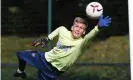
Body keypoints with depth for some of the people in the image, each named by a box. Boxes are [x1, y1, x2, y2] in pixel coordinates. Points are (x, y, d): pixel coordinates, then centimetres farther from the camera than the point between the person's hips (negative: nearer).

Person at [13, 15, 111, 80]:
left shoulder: (81, 43, -28)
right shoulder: (63, 30, -14)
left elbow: (91, 35, -51)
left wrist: (98, 27, -70)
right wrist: (45, 40, 18)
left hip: (54, 69, -5)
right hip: (45, 58, 5)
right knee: (22, 54, 17)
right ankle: (21, 72, 48)